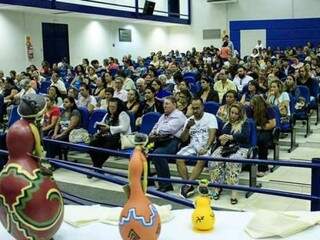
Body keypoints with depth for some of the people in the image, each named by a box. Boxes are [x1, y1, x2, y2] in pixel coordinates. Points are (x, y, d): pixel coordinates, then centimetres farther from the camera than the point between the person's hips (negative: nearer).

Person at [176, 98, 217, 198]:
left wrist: (206, 148, -24)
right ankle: (189, 186, -24)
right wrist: (187, 127, -9)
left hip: (206, 146, -4)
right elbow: (183, 139, 9)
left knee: (201, 160, -35)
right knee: (179, 158, -24)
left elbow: (212, 135, -9)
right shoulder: (189, 120, 15)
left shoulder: (210, 117, 3)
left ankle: (188, 185, -31)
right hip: (193, 146, 4)